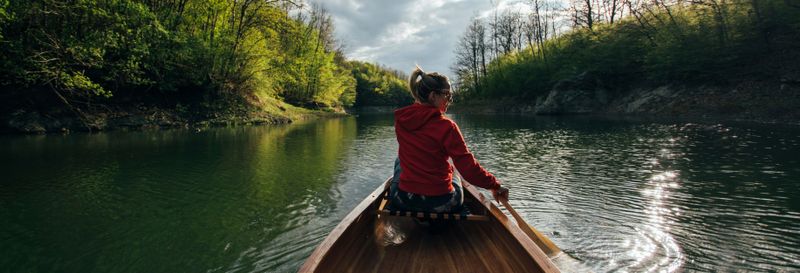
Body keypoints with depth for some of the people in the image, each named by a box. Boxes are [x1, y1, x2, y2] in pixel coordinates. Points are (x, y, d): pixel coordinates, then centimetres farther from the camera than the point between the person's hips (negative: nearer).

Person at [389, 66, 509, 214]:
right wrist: (495, 186, -5)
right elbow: (469, 169, -18)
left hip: (402, 202, 3)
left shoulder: (400, 119, -3)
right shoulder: (446, 126, -17)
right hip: (441, 204, -2)